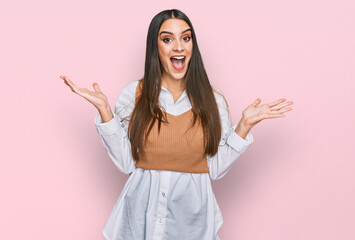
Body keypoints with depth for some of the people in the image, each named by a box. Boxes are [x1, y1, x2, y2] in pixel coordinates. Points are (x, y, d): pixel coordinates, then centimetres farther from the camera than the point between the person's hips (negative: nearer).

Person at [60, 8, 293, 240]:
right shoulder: (134, 94, -3)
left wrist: (245, 125, -10)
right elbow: (125, 162, -7)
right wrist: (104, 110, -13)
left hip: (193, 211, 1)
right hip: (143, 210, 0)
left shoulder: (212, 99, -2)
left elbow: (216, 168, -3)